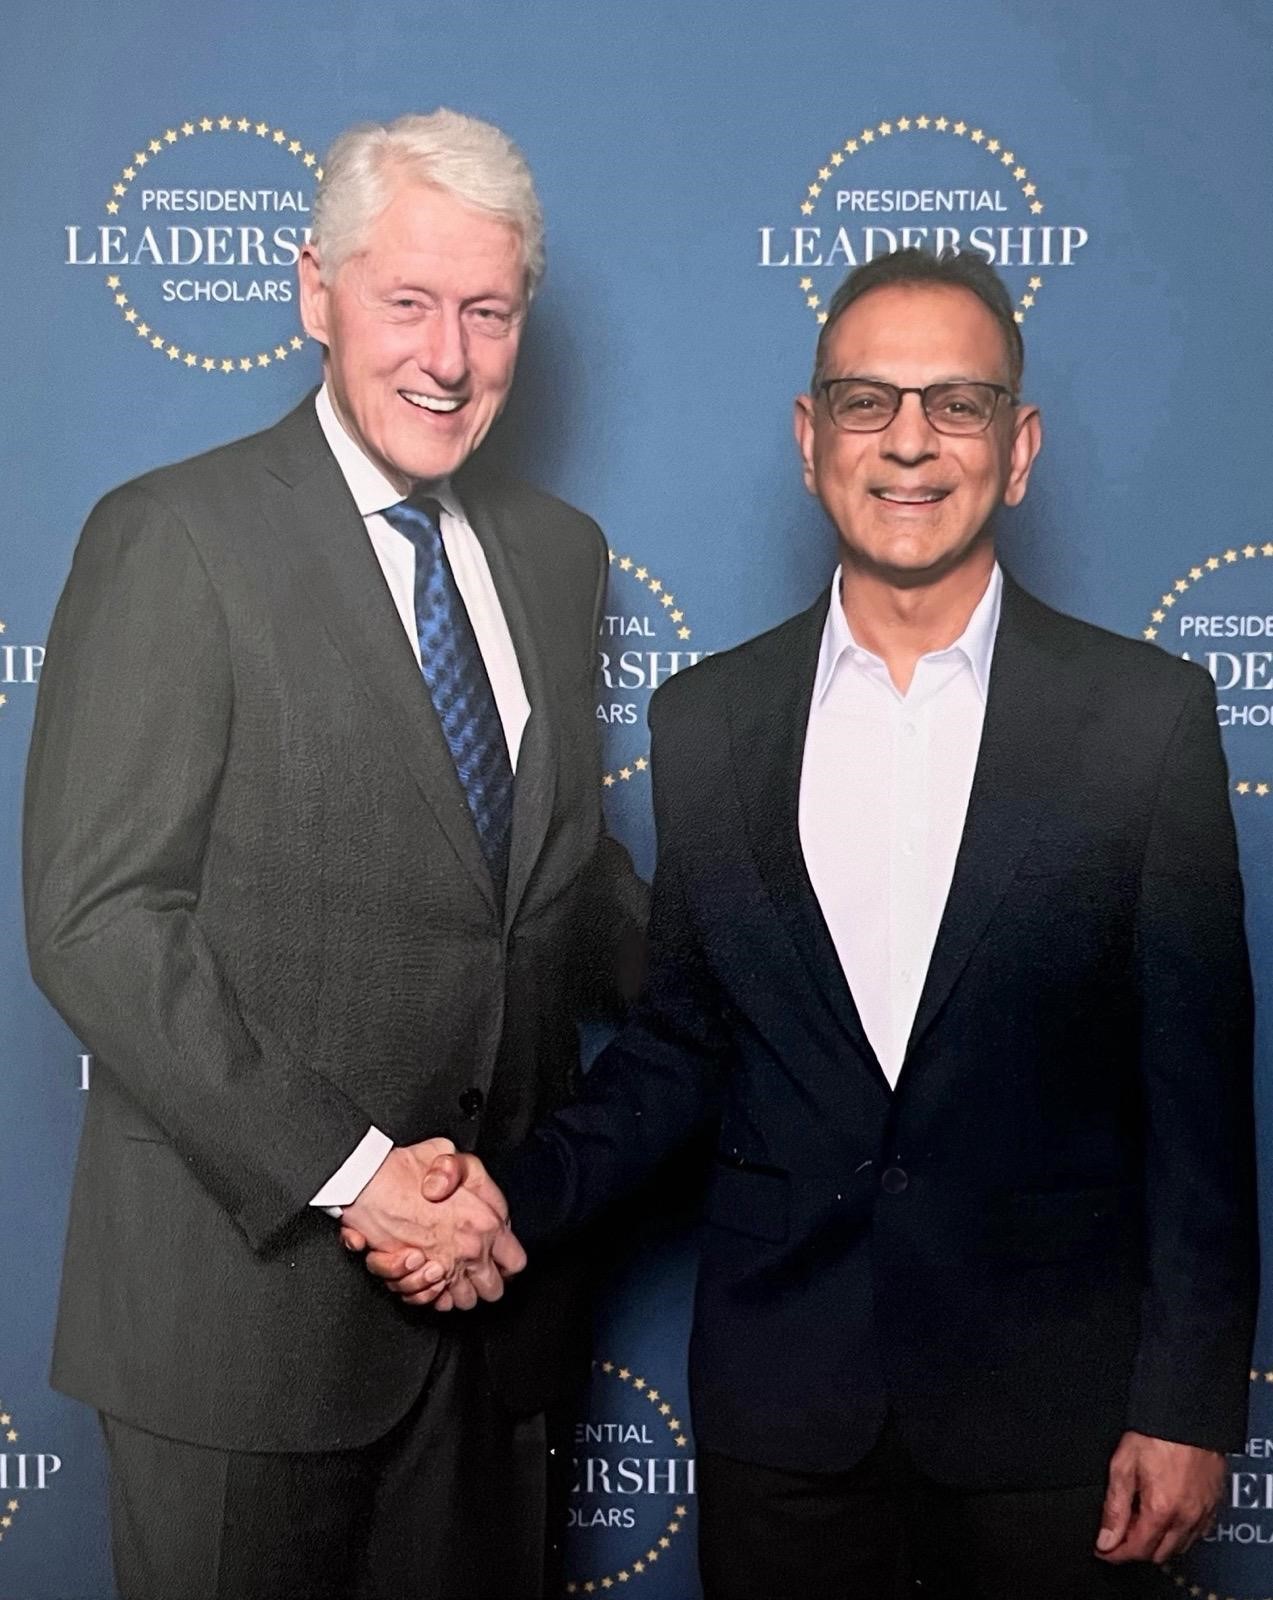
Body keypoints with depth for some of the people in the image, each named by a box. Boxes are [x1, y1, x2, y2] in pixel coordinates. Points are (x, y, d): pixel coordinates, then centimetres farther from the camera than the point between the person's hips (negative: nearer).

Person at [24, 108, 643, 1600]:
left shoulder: (557, 551, 9)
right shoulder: (174, 538, -11)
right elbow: (95, 918, -16)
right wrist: (348, 1172, -21)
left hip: (495, 1251, 6)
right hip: (244, 1274, -5)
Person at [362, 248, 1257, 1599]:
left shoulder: (1146, 716, -6)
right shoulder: (705, 721, 1)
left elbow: (1197, 1085, -5)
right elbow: (680, 1042, 7)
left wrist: (1188, 1400, -6)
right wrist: (518, 1197, -9)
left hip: (1049, 1400, -1)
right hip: (780, 1401, 2)